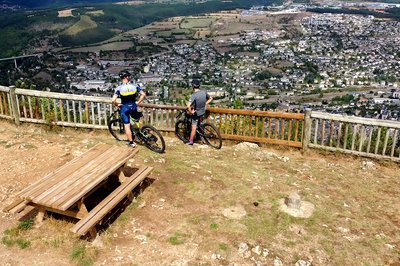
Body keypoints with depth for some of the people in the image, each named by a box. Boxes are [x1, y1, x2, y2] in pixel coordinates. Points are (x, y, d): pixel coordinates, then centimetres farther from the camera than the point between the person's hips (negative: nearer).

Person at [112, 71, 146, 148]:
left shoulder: (119, 88, -12)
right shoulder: (135, 86, -6)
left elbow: (113, 100, -19)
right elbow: (143, 94, -6)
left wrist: (117, 105, 0)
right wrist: (138, 103, 4)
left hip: (124, 108, -2)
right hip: (133, 106, 2)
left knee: (127, 126, 7)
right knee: (137, 121, 30)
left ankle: (131, 142, 13)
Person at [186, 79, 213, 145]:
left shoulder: (194, 95, -27)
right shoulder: (204, 92, -9)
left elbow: (188, 106, -38)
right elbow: (210, 98, 9)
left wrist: (190, 112, -21)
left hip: (196, 113, -5)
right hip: (203, 112, 5)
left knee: (194, 127, 6)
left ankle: (191, 141, 18)